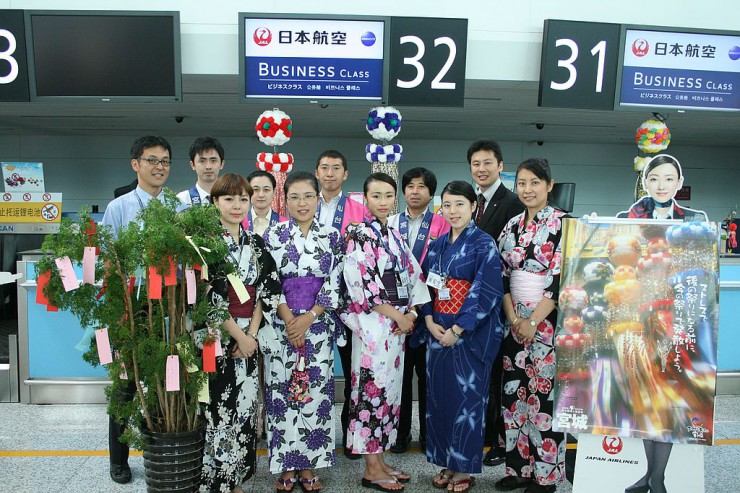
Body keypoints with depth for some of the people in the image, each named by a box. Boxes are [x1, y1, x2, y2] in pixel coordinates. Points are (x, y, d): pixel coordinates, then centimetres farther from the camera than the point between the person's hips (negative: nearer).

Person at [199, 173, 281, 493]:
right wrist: (238, 335, -13)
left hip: (248, 339, 5)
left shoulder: (256, 244, 10)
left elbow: (264, 292, 8)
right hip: (216, 338, -5)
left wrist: (252, 333, -5)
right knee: (217, 408, -1)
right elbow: (208, 297, -13)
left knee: (245, 408, 10)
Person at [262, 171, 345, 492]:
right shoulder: (273, 235, 2)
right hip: (281, 326, -1)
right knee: (282, 392, 3)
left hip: (319, 326, 1)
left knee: (316, 392, 4)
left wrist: (308, 318, -11)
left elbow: (334, 284, 0)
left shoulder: (331, 236, 5)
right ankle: (286, 466, 18)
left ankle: (309, 464, 19)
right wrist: (289, 320, -12)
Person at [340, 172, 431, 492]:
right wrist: (396, 316, -13)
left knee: (389, 388, 12)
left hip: (399, 322, 8)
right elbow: (360, 285, -16)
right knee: (372, 389, -1)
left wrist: (411, 313, -2)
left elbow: (412, 275, 13)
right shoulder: (359, 234, -9)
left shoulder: (395, 235, 14)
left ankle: (379, 460, 24)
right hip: (373, 324, -7)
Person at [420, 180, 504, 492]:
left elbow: (486, 293, -14)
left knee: (467, 397, 3)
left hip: (471, 332, -5)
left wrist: (457, 329, -16)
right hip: (438, 331, 6)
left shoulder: (484, 244, -8)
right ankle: (446, 463, 26)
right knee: (438, 396, 10)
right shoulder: (437, 245, 9)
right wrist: (430, 321, -4)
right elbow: (426, 285, 11)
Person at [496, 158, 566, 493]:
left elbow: (561, 279, -12)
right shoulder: (512, 226, 9)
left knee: (545, 395, 0)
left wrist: (534, 321, -13)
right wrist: (513, 318, -3)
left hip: (548, 323, -5)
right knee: (514, 394, 8)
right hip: (515, 322, 5)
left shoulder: (562, 223, -7)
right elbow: (503, 276, 8)